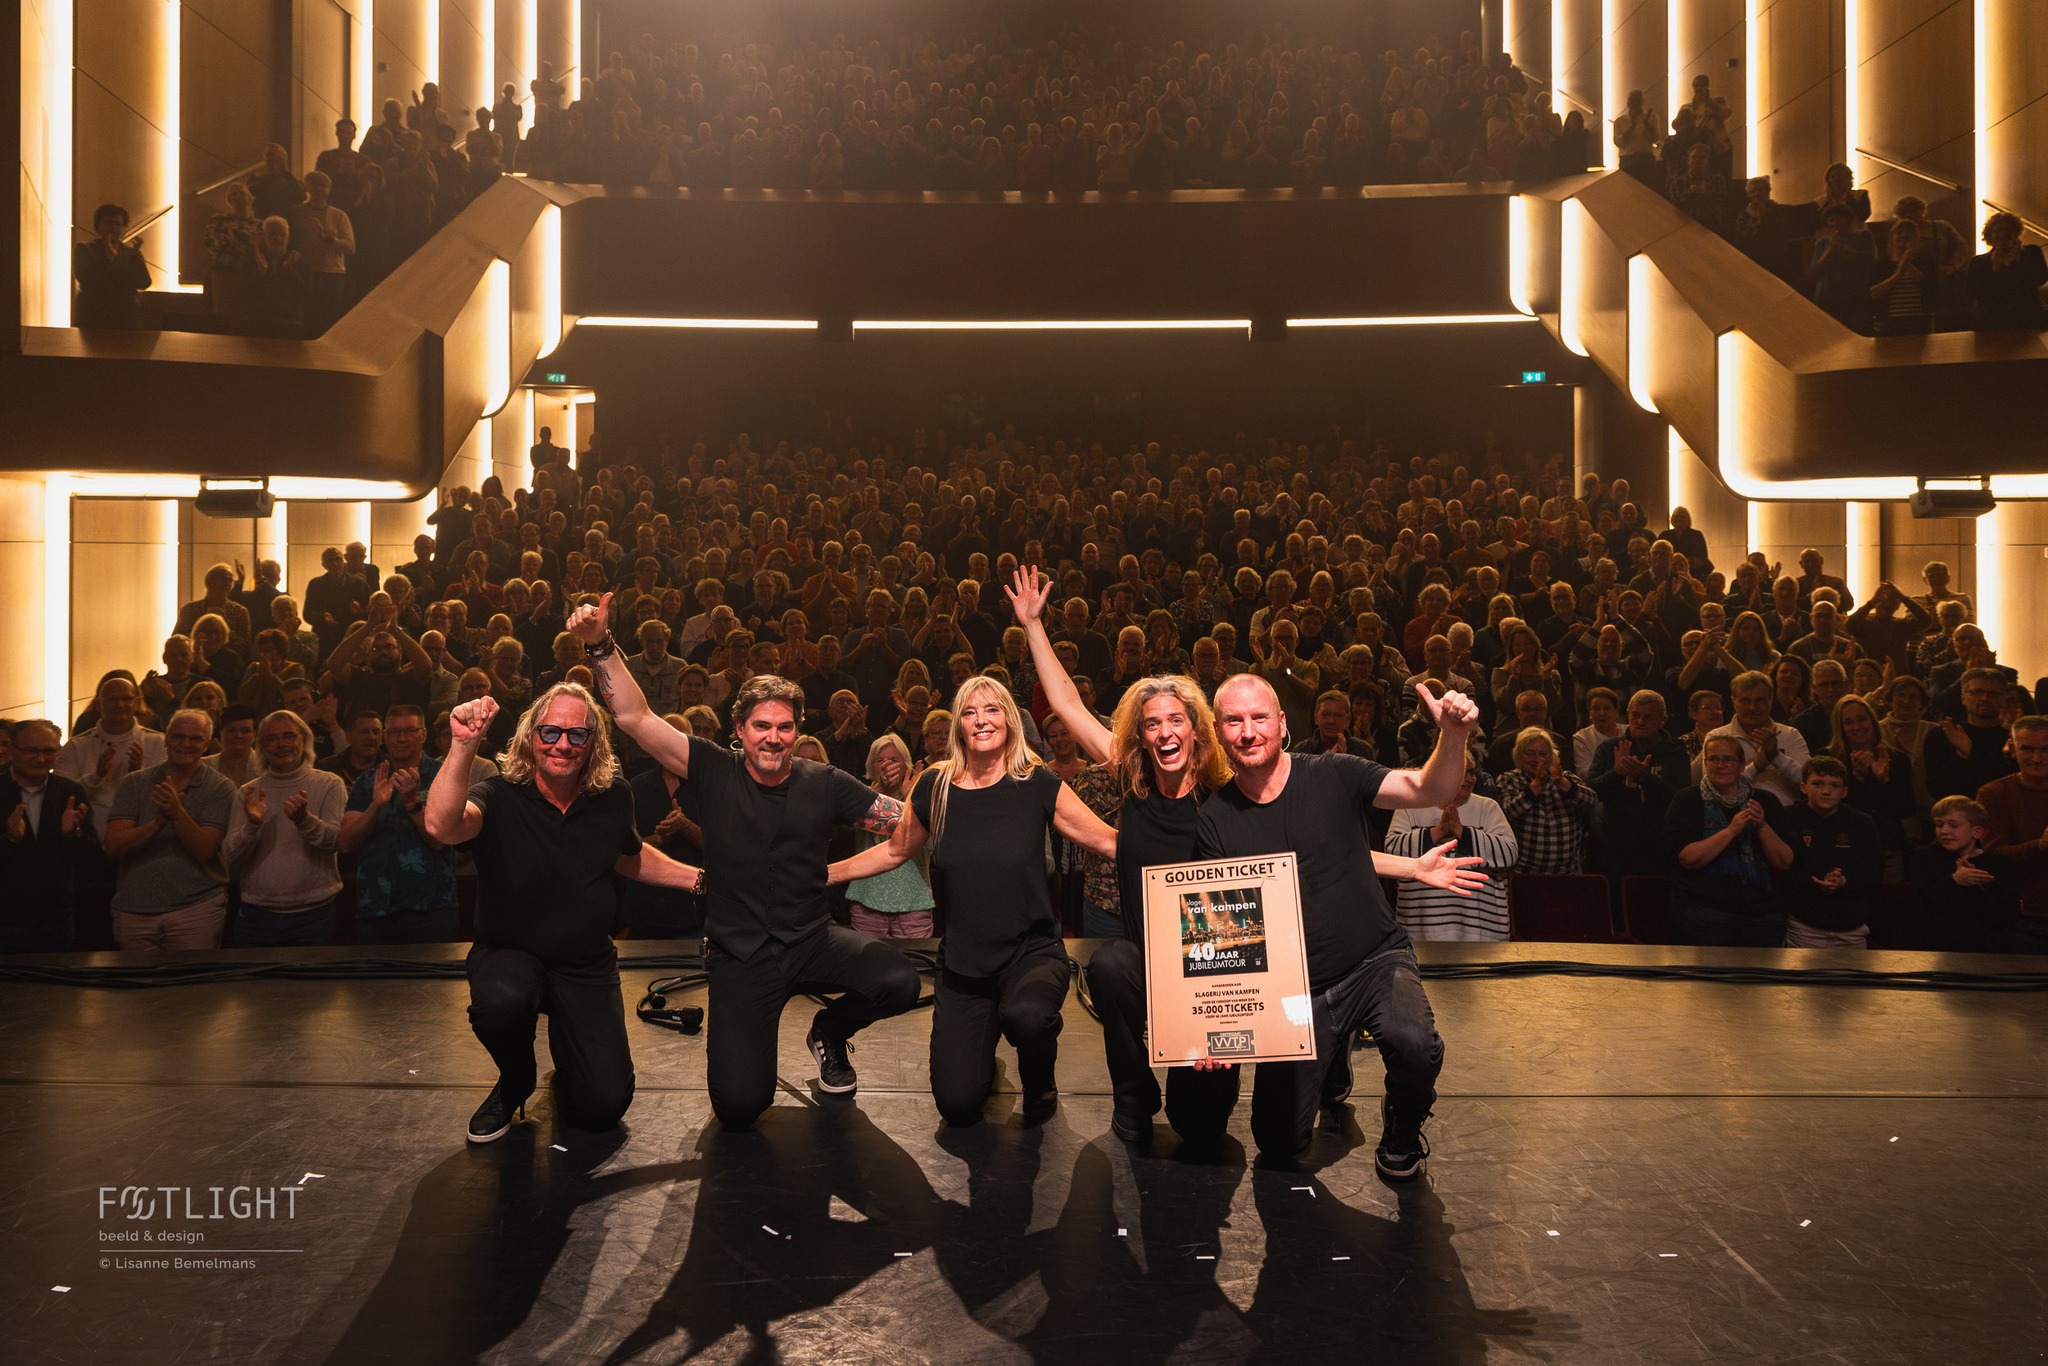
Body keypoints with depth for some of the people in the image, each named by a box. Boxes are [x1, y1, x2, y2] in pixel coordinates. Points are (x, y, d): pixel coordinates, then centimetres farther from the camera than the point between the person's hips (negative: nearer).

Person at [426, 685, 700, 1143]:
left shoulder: (613, 798, -3)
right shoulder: (500, 797, -16)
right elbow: (442, 826, -40)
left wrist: (698, 878, 9)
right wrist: (463, 746, -51)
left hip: (587, 967, 3)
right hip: (509, 954, -2)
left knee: (604, 1107, -10)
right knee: (500, 1001, -40)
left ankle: (567, 1051, 28)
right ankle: (515, 1082, -3)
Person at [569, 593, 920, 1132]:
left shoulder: (824, 784, -1)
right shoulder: (716, 772, -3)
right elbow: (635, 718, -9)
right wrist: (600, 645, -19)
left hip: (813, 939, 2)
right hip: (739, 955, -1)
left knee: (899, 983, -28)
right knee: (738, 1107, -15)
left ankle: (829, 1035, 9)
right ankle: (741, 1035, 24)